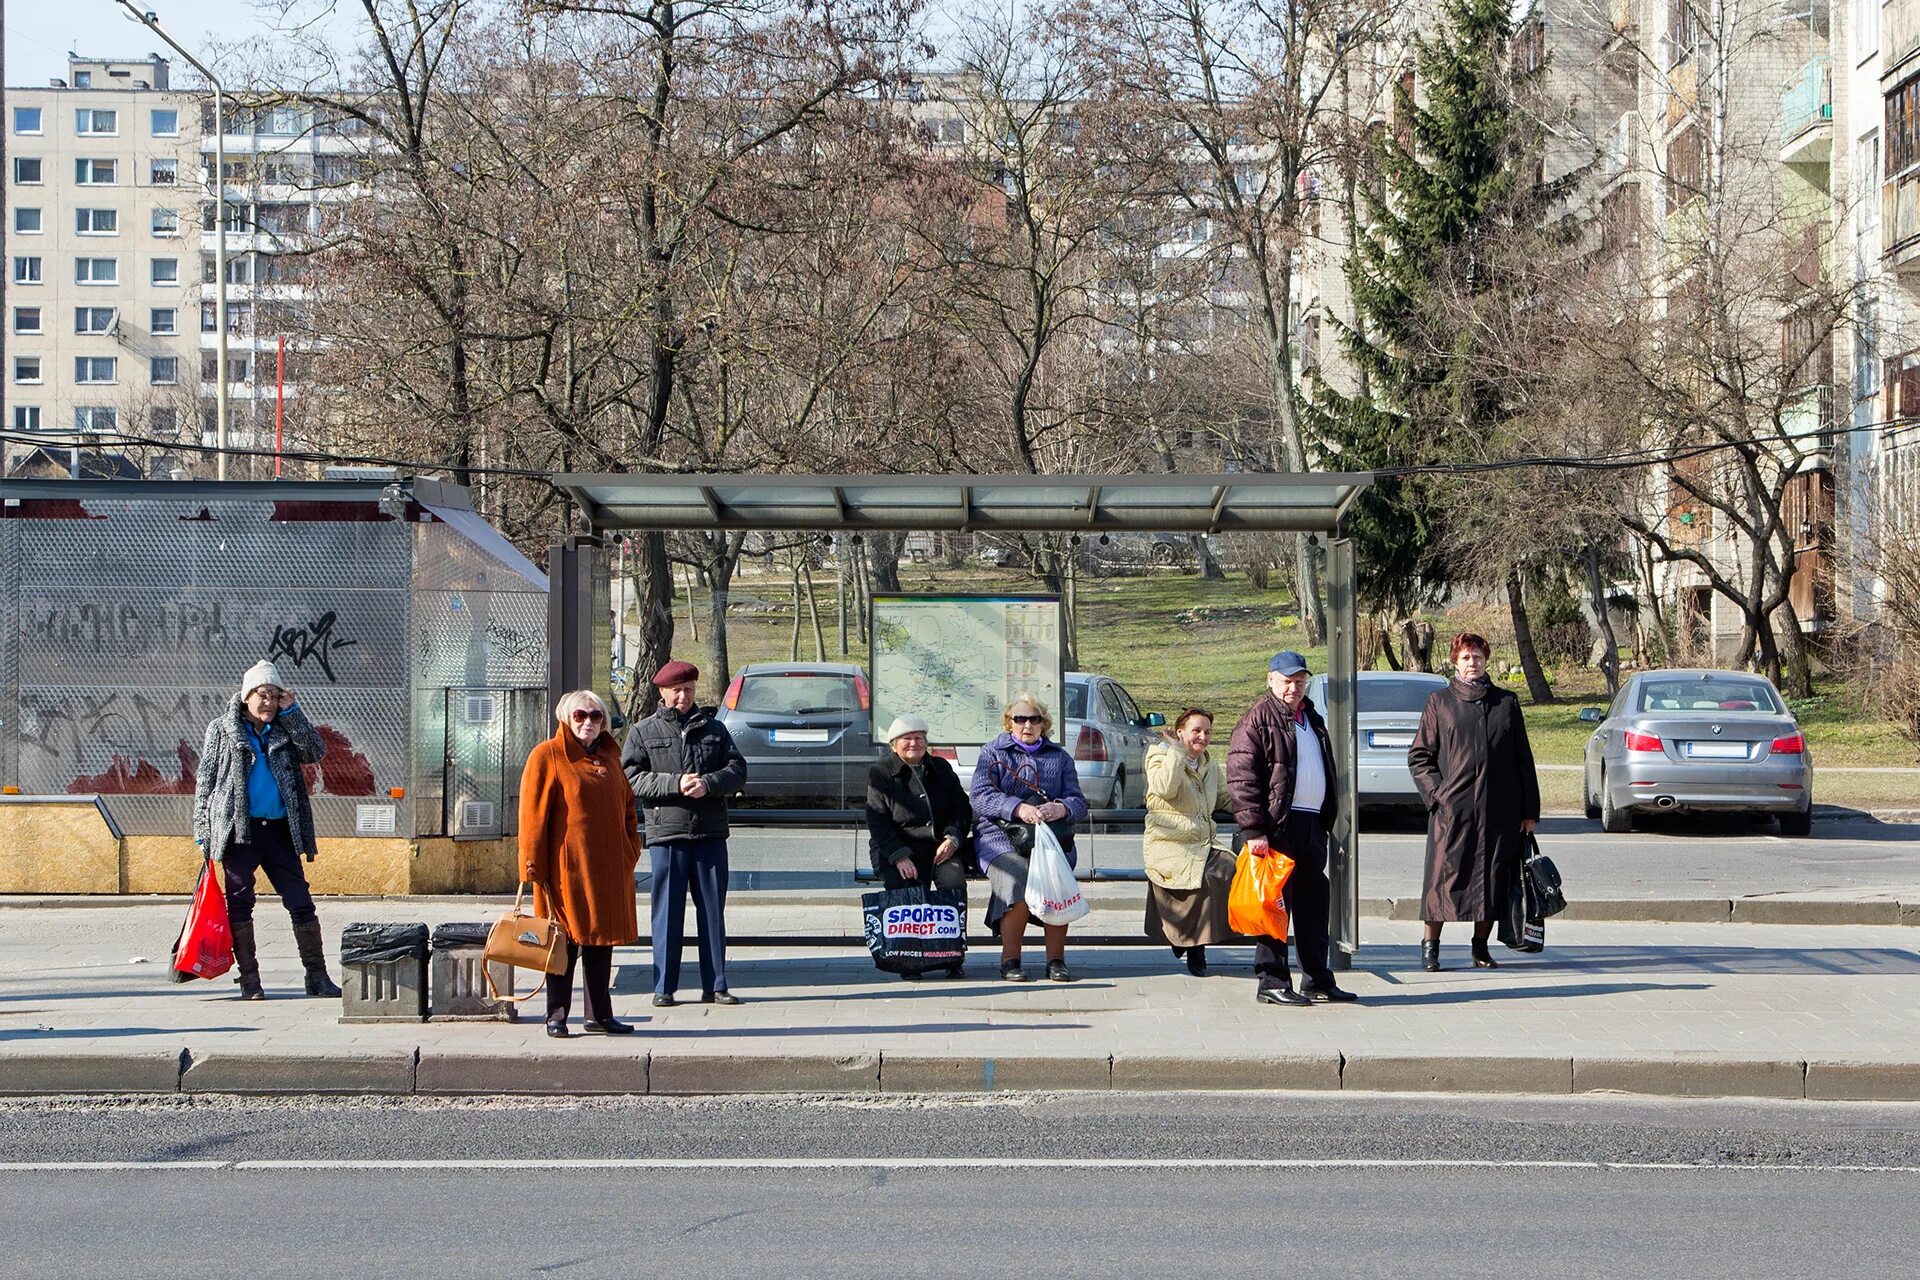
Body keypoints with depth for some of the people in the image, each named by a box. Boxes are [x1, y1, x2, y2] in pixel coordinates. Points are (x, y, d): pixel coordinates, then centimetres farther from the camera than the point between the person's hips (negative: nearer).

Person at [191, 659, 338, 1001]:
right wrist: (203, 830, -2)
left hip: (279, 830, 2)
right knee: (240, 903, 1)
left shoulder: (285, 729, 14)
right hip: (240, 829, -2)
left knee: (301, 902, 0)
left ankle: (317, 975, 4)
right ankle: (248, 979, 7)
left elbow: (315, 752, -2)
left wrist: (291, 713, -5)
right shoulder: (222, 729, 6)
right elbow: (205, 779, 4)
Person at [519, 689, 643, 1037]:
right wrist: (533, 862, -13)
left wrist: (631, 850, 12)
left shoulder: (609, 757, 16)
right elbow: (533, 813, -8)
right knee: (563, 940, -3)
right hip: (566, 865, -6)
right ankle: (556, 1016, 3)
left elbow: (627, 807, 23)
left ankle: (599, 1014, 15)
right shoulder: (547, 756, -4)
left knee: (601, 940, 9)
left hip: (608, 866, 6)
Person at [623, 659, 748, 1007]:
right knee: (667, 913, -1)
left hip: (710, 834, 2)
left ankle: (715, 985, 10)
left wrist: (709, 783, -13)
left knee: (713, 910, 4)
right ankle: (664, 987, 4)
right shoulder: (643, 732, 8)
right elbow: (631, 778, -3)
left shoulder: (713, 728, 15)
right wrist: (676, 784, -15)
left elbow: (737, 770, 7)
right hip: (666, 834, -2)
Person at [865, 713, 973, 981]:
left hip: (940, 847, 2)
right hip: (896, 849, -2)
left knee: (954, 882, -28)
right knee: (905, 888, -31)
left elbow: (962, 808, 16)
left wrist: (953, 838, -4)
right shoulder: (881, 773, 6)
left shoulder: (941, 769, 17)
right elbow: (878, 822, -2)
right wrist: (899, 856, -15)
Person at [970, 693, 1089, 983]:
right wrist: (1019, 808, -20)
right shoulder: (993, 753, 14)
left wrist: (1060, 808, -13)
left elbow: (1079, 803, 12)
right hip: (1001, 837, -2)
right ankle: (1010, 959, -19)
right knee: (1018, 879, -31)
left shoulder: (1060, 757, 22)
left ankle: (1056, 959, -19)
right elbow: (982, 797, -3)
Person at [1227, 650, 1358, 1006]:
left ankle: (1317, 980, 21)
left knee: (1314, 903, 13)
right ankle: (1271, 982, -2)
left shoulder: (1311, 718, 20)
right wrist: (1253, 830, -19)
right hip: (1278, 826, -8)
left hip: (1312, 824, 8)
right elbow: (1241, 777, -12)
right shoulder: (1258, 719, -5)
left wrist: (1327, 819, 19)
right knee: (1276, 903, -6)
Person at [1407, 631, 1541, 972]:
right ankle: (1430, 946, 4)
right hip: (1452, 808, -2)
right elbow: (1418, 756, 7)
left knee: (1493, 878, 4)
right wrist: (1436, 793, -7)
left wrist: (1529, 810, 8)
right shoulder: (1439, 702, 6)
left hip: (1499, 811, 2)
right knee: (1446, 878, -5)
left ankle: (1481, 948, 15)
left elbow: (1523, 759, 12)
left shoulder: (1506, 702, 11)